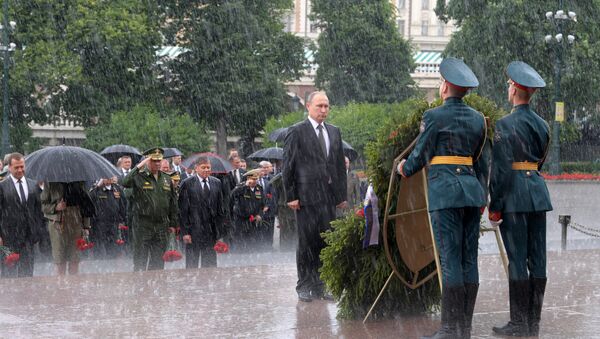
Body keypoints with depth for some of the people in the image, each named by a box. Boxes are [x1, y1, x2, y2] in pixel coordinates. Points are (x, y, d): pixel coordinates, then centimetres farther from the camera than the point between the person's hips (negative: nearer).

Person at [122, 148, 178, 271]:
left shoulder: (166, 179, 11)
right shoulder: (139, 177, -4)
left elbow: (173, 202, 16)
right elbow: (125, 183, -26)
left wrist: (173, 224, 12)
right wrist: (139, 167, -24)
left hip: (161, 225, 4)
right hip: (142, 226, -4)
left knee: (158, 260, 8)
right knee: (140, 259, -1)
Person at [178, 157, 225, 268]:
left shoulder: (216, 183, 9)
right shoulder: (187, 184, -4)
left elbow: (220, 208, 11)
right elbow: (183, 210, -6)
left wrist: (220, 229, 5)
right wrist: (185, 232, -11)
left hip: (211, 231, 3)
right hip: (194, 229, -3)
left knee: (209, 264, 5)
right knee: (192, 264, 3)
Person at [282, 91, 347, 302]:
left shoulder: (334, 132, 16)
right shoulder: (297, 132, -1)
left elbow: (340, 164, 18)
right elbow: (288, 166, -3)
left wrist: (342, 195, 13)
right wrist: (291, 196, -9)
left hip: (329, 196, 5)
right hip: (307, 196, -5)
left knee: (326, 242, 3)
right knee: (307, 242, -2)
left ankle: (320, 285, 9)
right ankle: (304, 286, 4)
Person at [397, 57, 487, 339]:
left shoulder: (433, 117, -6)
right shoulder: (477, 118, 12)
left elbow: (420, 156, -1)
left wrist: (404, 169, 21)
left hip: (444, 189, -6)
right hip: (472, 189, 6)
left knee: (450, 260, -8)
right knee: (469, 259, 6)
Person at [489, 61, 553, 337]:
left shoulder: (505, 125, -11)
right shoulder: (542, 125, 10)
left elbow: (500, 168, -13)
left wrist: (494, 206, -9)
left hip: (514, 194, -7)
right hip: (538, 192, 7)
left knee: (517, 259, -4)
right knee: (537, 258, 6)